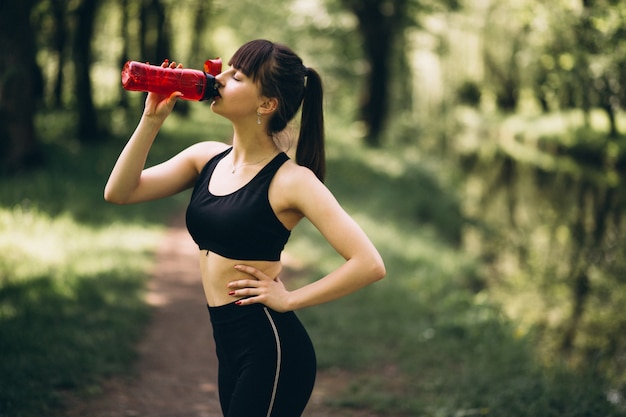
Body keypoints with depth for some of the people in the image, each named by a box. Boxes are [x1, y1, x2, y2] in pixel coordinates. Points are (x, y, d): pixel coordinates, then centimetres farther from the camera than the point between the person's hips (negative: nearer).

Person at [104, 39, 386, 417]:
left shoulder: (290, 179, -14)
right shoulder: (207, 158, 6)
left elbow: (369, 264, -19)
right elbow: (119, 192, 2)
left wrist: (289, 299, -13)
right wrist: (152, 119, -7)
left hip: (270, 348, -7)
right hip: (230, 345, 7)